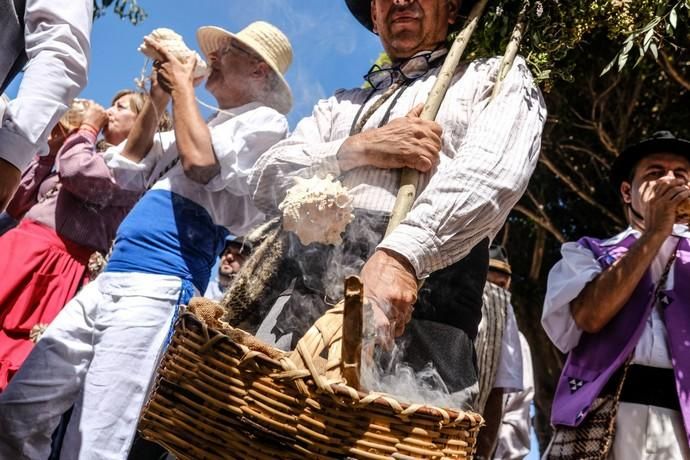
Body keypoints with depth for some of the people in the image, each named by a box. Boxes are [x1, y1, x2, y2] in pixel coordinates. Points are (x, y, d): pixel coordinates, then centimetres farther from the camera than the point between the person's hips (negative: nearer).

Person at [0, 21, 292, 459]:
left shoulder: (265, 122, 1)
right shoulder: (212, 123, 26)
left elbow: (200, 163, -17)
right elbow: (132, 160, 28)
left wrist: (183, 88, -2)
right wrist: (158, 98, 16)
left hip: (158, 286, -9)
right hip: (110, 280, 9)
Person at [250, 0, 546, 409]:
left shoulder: (497, 79, 15)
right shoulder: (341, 106, 30)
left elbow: (491, 172, -7)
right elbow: (268, 182, 16)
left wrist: (400, 254, -24)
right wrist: (358, 149, -2)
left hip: (416, 317, -4)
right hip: (301, 307, 5)